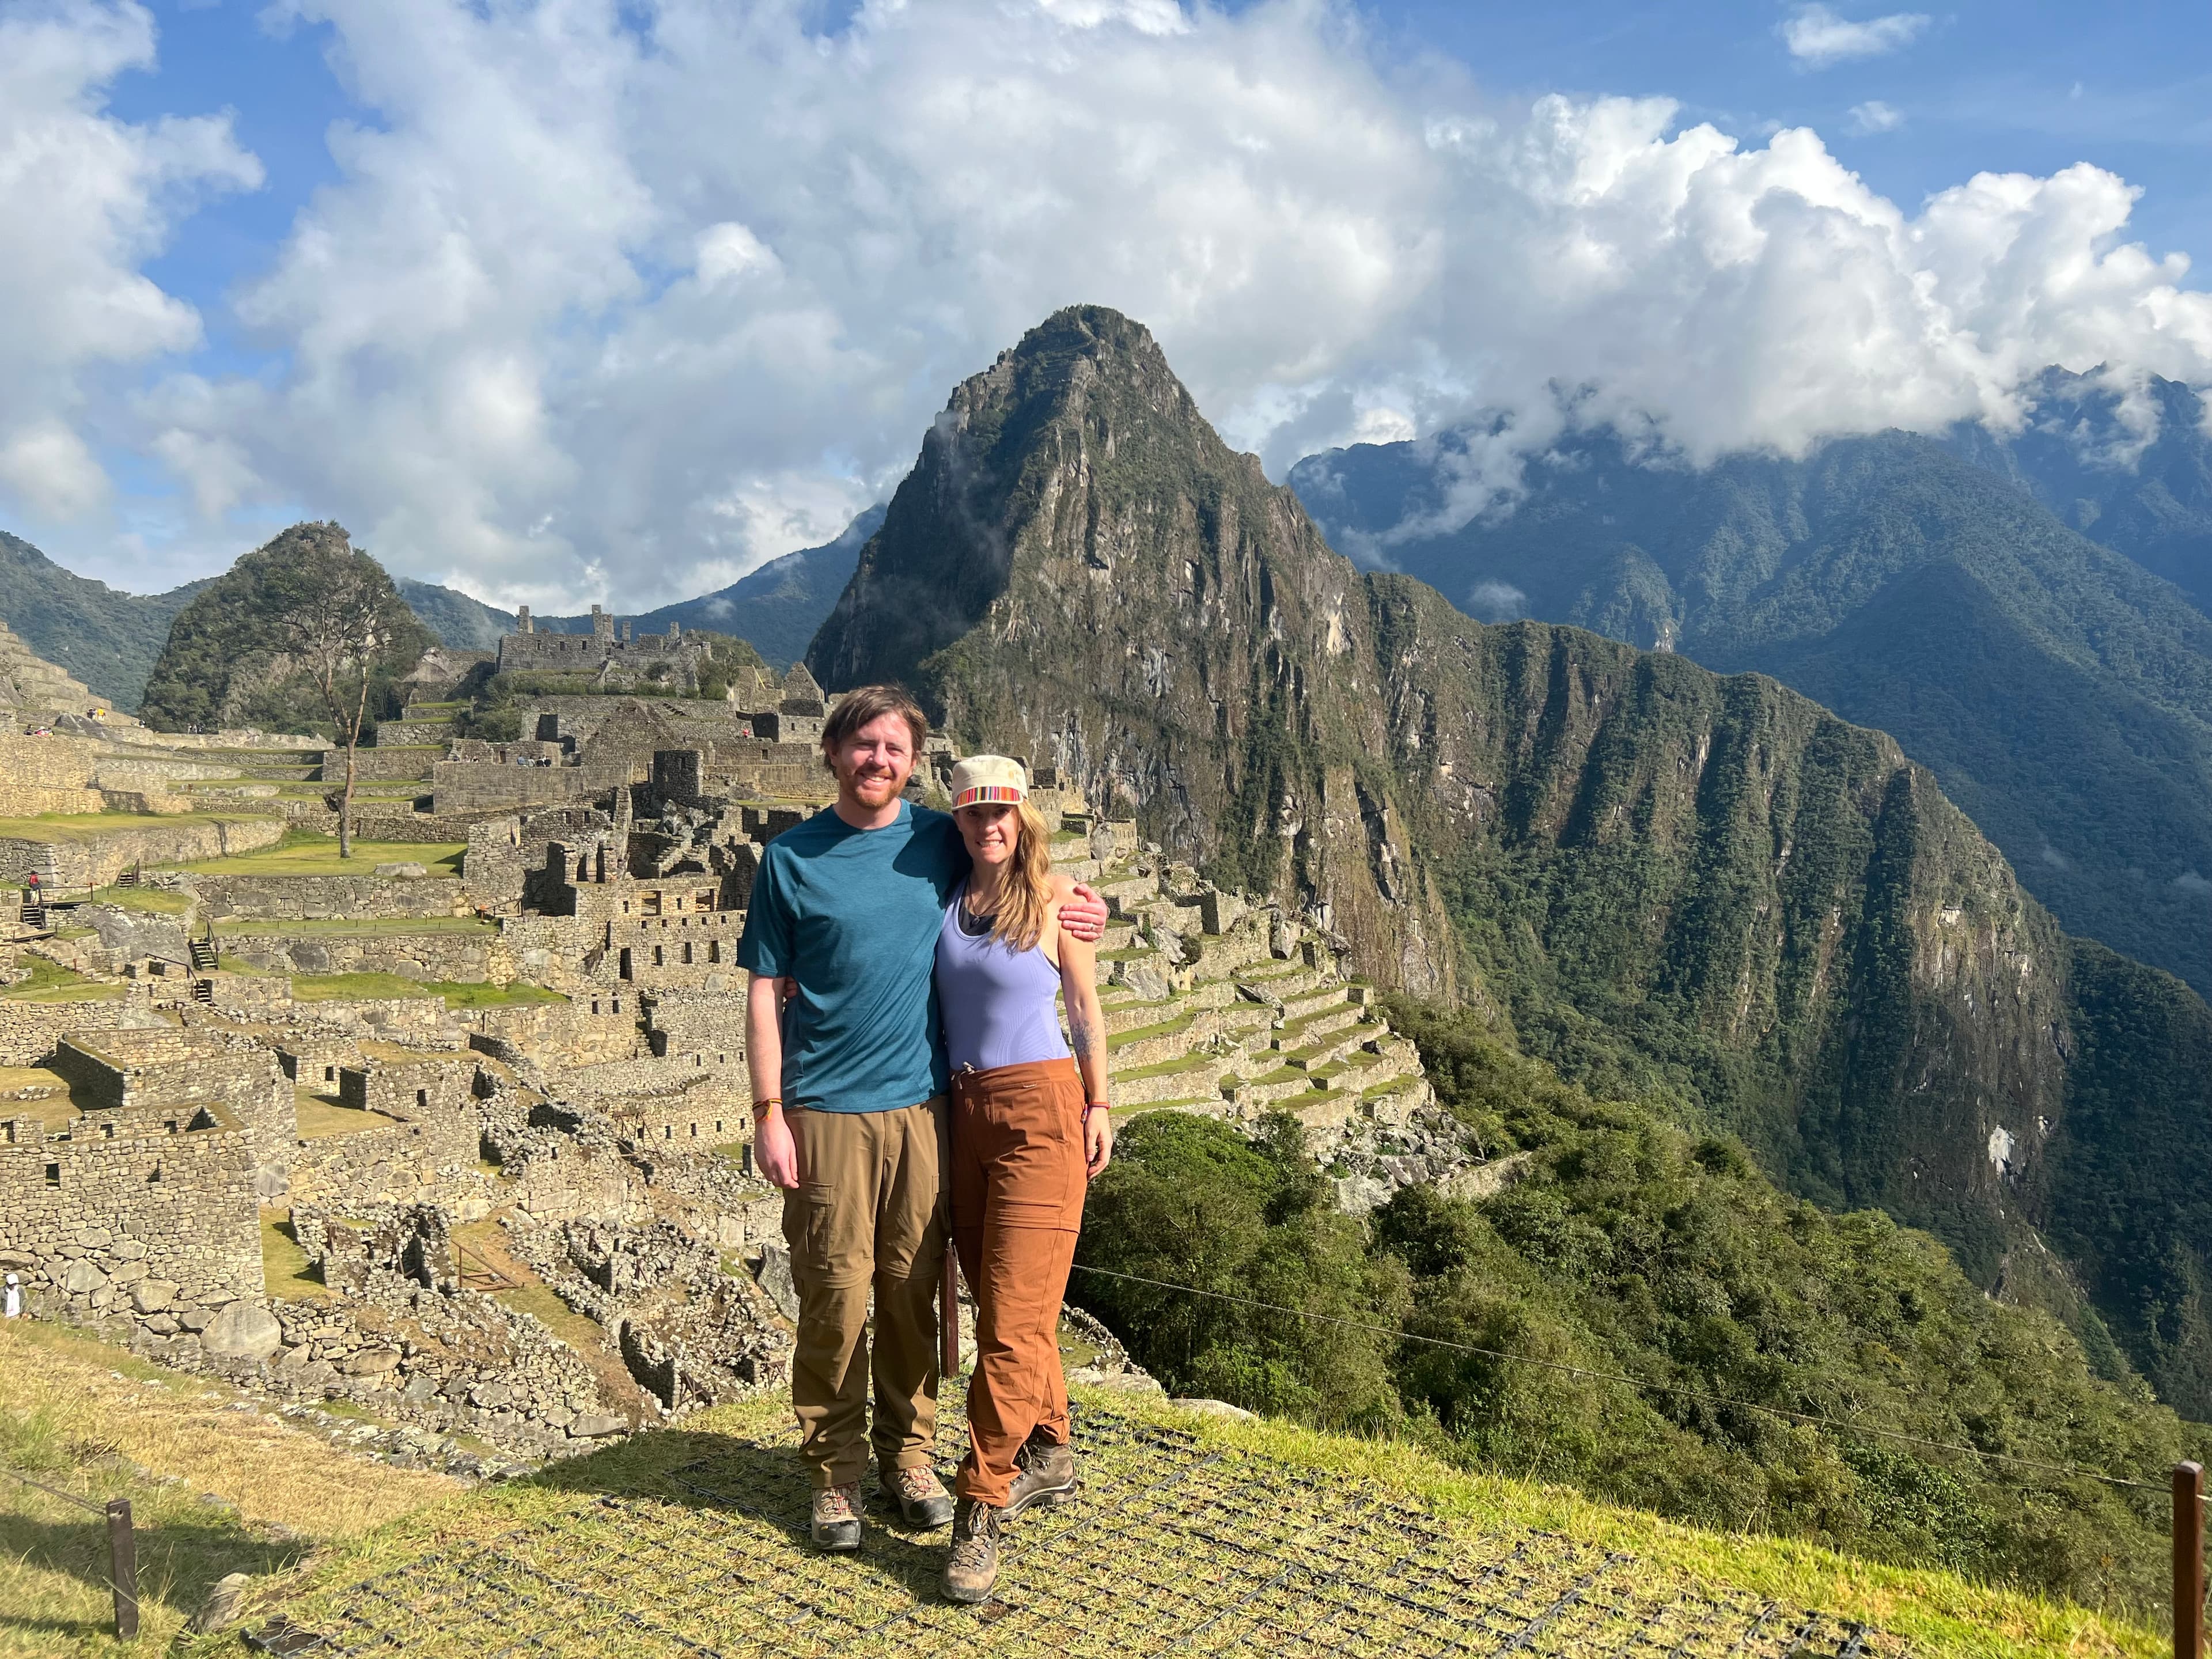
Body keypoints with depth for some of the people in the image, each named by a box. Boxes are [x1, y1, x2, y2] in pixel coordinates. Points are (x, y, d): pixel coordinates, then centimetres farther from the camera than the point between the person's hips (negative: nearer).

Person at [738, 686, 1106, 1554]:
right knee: (834, 1294, 1)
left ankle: (908, 1456, 27)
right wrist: (768, 1113, -6)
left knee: (912, 1290, 10)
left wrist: (1078, 905, 1)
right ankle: (834, 1473, 18)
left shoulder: (941, 841, 5)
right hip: (827, 1111, -2)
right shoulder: (790, 858, 0)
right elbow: (766, 993, 1)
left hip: (921, 1104, 2)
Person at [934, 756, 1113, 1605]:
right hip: (963, 1110, 5)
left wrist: (1098, 1106, 0)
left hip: (1040, 1106, -5)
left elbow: (1085, 1008, 4)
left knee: (1014, 1313, -8)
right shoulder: (945, 894, 7)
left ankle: (979, 1513, -2)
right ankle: (1050, 1455, 32)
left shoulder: (1053, 897, -3)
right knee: (1000, 1300, 13)